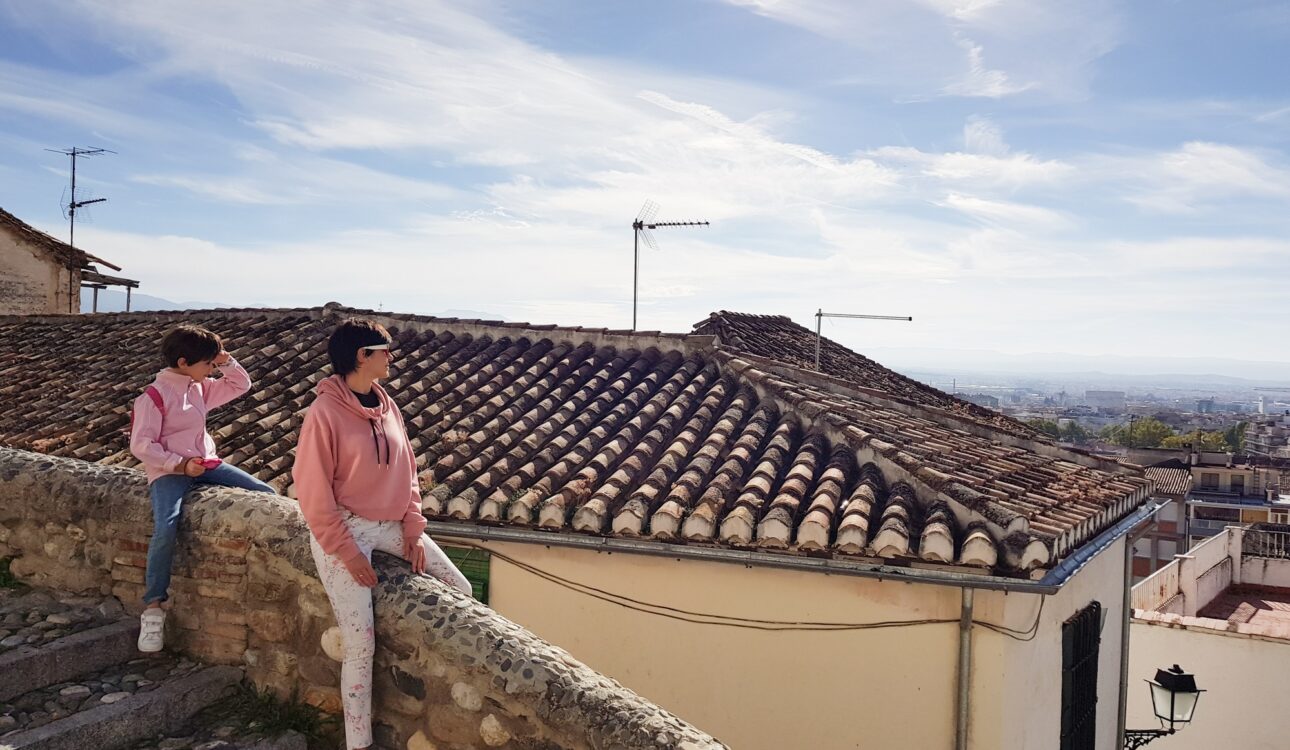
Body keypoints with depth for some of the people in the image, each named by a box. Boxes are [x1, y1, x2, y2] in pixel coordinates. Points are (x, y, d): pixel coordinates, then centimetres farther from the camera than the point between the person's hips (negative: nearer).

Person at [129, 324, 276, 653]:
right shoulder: (154, 396, -9)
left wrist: (226, 361, 4)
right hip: (169, 471, -7)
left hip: (205, 463, 7)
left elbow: (241, 384, 22)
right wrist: (180, 464, -22)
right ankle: (153, 607, -22)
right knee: (166, 528, -33)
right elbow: (141, 445, -13)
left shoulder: (201, 388, 13)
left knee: (265, 494, -9)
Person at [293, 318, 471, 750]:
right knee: (360, 643, -6)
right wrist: (348, 552, -16)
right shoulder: (325, 413, -16)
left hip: (390, 526, 7)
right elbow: (312, 492, -15)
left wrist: (414, 529, 1)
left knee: (460, 591, 4)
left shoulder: (386, 404, 5)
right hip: (344, 530, -7)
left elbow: (406, 470, 10)